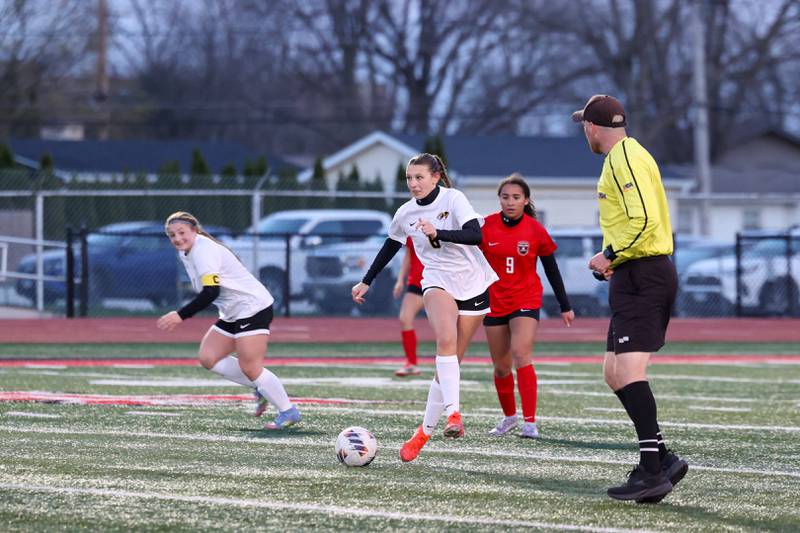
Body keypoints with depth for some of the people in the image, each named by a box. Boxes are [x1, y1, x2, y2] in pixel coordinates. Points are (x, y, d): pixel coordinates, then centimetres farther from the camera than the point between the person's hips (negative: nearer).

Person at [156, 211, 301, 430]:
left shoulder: (203, 250, -20)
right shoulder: (185, 253, 10)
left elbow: (211, 292, -30)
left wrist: (180, 316, -32)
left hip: (253, 306, -10)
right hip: (232, 313, 10)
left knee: (250, 368, -12)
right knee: (208, 358, 3)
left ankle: (288, 412, 1)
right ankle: (260, 388, 12)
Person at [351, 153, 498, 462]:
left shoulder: (453, 199, -11)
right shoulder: (406, 213, 4)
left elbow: (475, 235, -24)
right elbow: (390, 246, 22)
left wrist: (437, 233, -35)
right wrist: (367, 282, 26)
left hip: (472, 285, -2)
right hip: (438, 283, 2)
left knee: (451, 361, 1)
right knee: (446, 340, -29)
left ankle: (426, 431, 11)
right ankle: (453, 412, -39)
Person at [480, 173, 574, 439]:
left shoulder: (536, 230, -7)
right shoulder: (486, 226, -5)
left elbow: (552, 270, 3)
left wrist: (565, 306, 7)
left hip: (526, 301, -2)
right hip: (494, 303, 2)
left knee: (521, 356, -20)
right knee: (501, 367, 10)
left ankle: (530, 422, -22)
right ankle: (509, 416, 32)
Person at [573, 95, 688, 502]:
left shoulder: (624, 159, -13)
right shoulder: (627, 155, 20)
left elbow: (644, 220, -24)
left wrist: (611, 256, -15)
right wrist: (613, 259, 19)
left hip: (640, 277, -11)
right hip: (641, 275, 11)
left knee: (628, 372, -18)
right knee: (614, 373, 10)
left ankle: (652, 470, -23)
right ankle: (661, 458, 8)